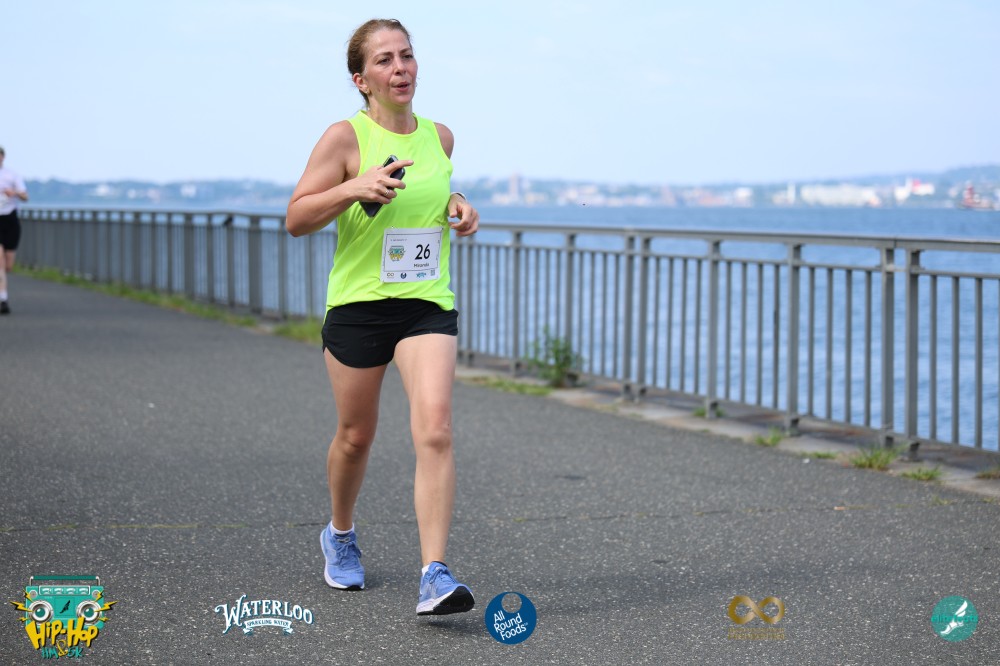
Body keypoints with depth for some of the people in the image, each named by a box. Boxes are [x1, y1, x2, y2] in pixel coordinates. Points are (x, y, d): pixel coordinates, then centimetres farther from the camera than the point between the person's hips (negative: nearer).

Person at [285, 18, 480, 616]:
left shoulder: (440, 137, 7)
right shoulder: (346, 137, -6)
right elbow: (296, 219, -7)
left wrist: (458, 207, 6)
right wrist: (354, 189, -22)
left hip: (428, 303, 2)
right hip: (358, 303, -2)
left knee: (435, 430, -16)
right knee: (357, 435, 11)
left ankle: (435, 574, -19)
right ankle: (341, 535, 41)